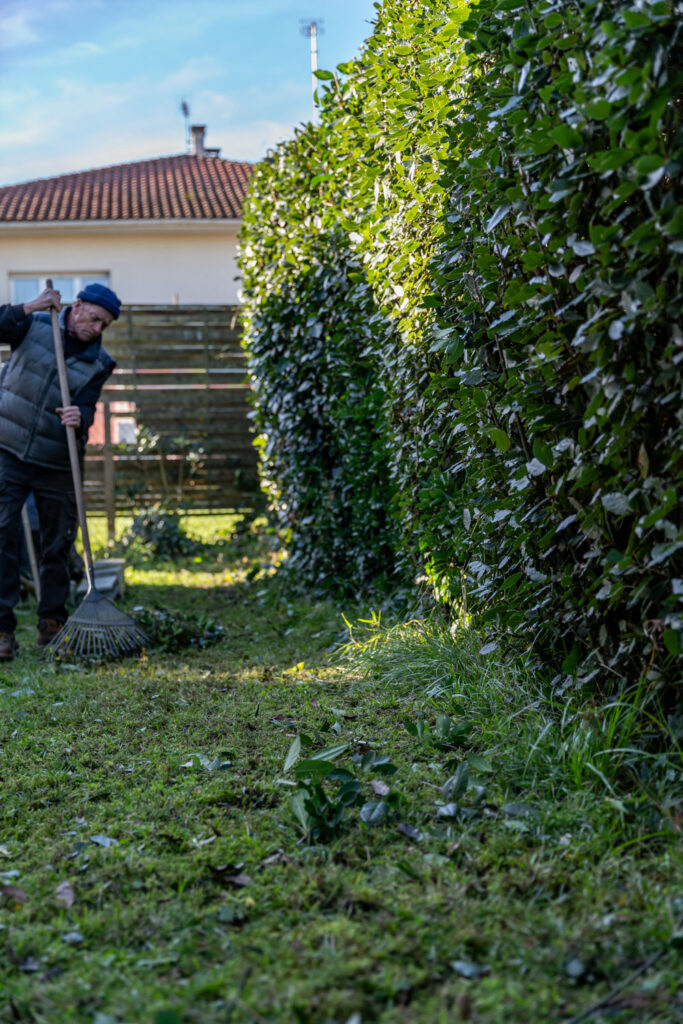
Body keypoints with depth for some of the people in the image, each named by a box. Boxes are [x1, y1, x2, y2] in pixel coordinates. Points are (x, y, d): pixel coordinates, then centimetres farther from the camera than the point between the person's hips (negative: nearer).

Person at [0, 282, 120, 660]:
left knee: (58, 544, 7)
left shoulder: (99, 362, 1)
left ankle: (52, 626, 20)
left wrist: (79, 418, -34)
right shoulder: (36, 325, 1)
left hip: (56, 465, 2)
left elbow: (87, 408, -10)